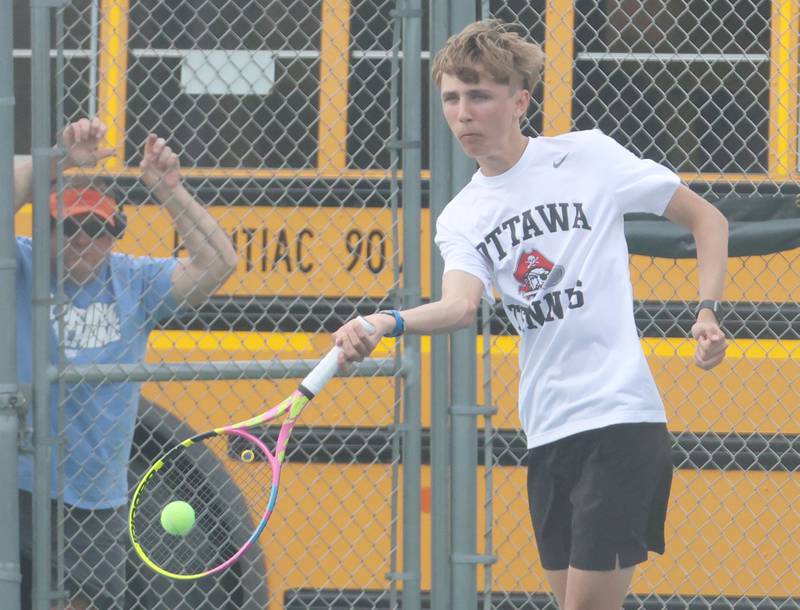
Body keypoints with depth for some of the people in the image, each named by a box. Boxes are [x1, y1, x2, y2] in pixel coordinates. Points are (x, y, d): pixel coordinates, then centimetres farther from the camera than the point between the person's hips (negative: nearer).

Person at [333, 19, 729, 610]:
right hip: (546, 435, 5)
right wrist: (388, 323, -32)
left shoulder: (588, 156, -1)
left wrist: (708, 311, -5)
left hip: (620, 420, -5)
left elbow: (707, 219, 7)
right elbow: (462, 306, -12)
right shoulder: (460, 220, 9)